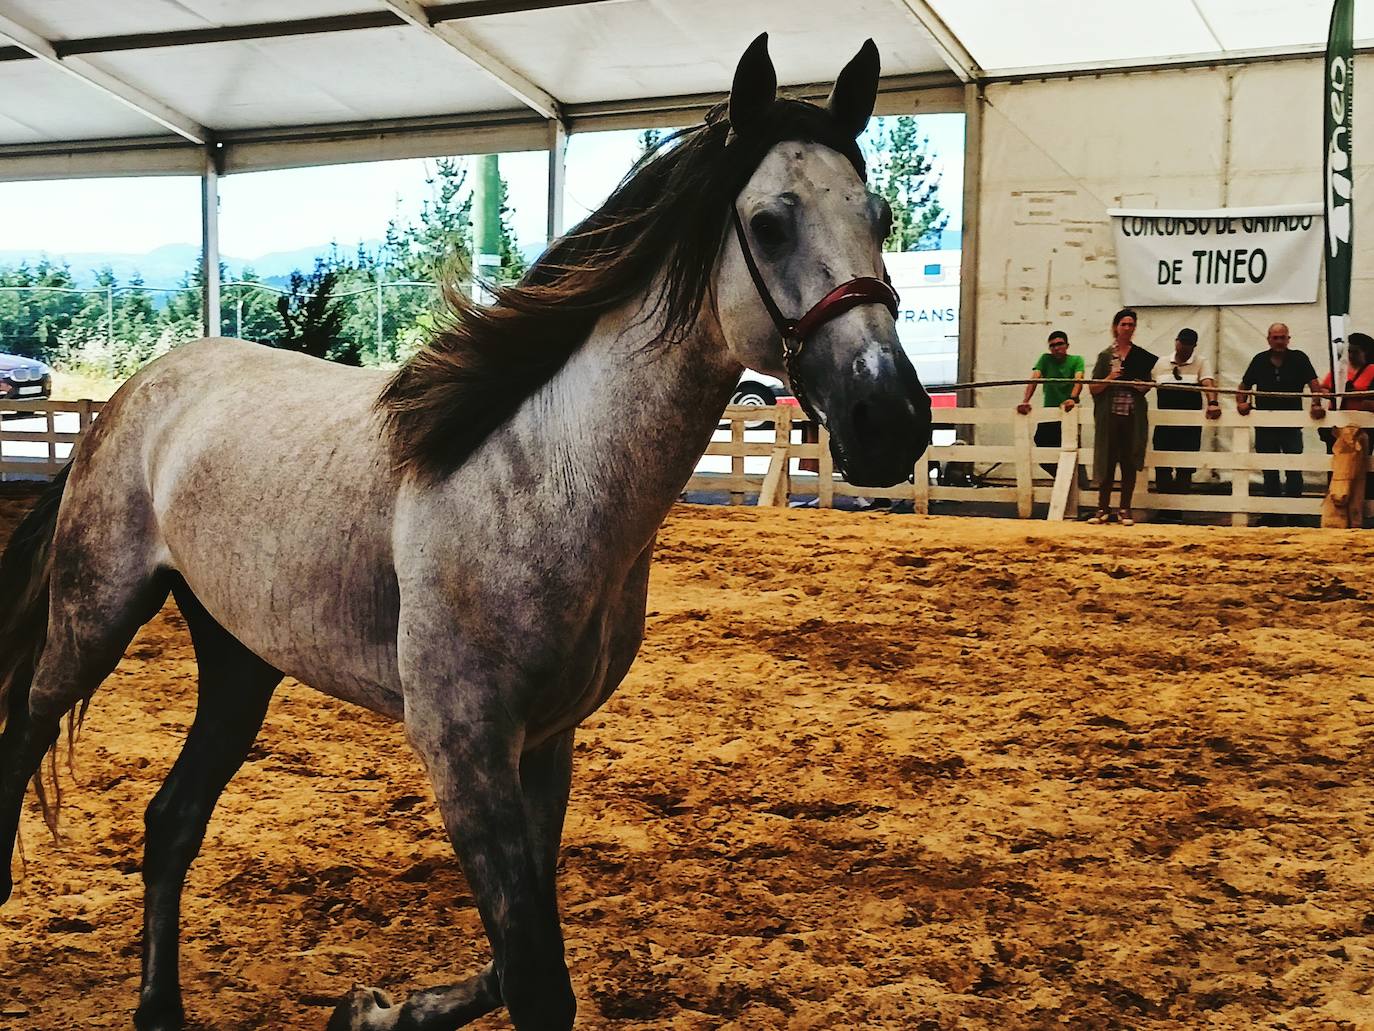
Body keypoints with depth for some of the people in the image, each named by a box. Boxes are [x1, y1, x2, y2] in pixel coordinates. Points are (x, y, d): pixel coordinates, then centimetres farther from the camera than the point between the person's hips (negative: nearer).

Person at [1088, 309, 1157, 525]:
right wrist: (1109, 379, -14)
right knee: (1107, 461, 0)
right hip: (1109, 416, -1)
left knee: (1129, 463, 2)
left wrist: (1144, 386, -5)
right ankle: (1103, 509, 9)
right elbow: (1093, 388, 3)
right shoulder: (1105, 356, 6)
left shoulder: (1142, 356, 9)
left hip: (1134, 416, 1)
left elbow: (1149, 383, 17)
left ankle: (1125, 509, 10)